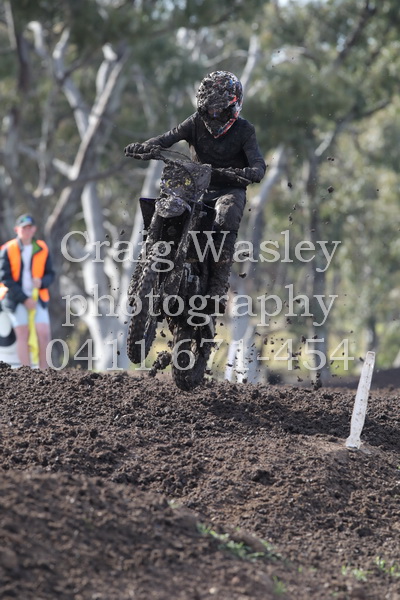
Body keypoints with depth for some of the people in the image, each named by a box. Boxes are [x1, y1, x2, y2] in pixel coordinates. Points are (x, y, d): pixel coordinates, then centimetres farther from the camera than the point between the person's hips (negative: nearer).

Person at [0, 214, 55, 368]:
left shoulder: (42, 249, 7)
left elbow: (50, 274, 11)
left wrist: (42, 282, -14)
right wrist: (24, 299, -12)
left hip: (37, 298, 2)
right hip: (15, 298, -2)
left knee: (44, 333, -13)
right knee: (22, 333, -11)